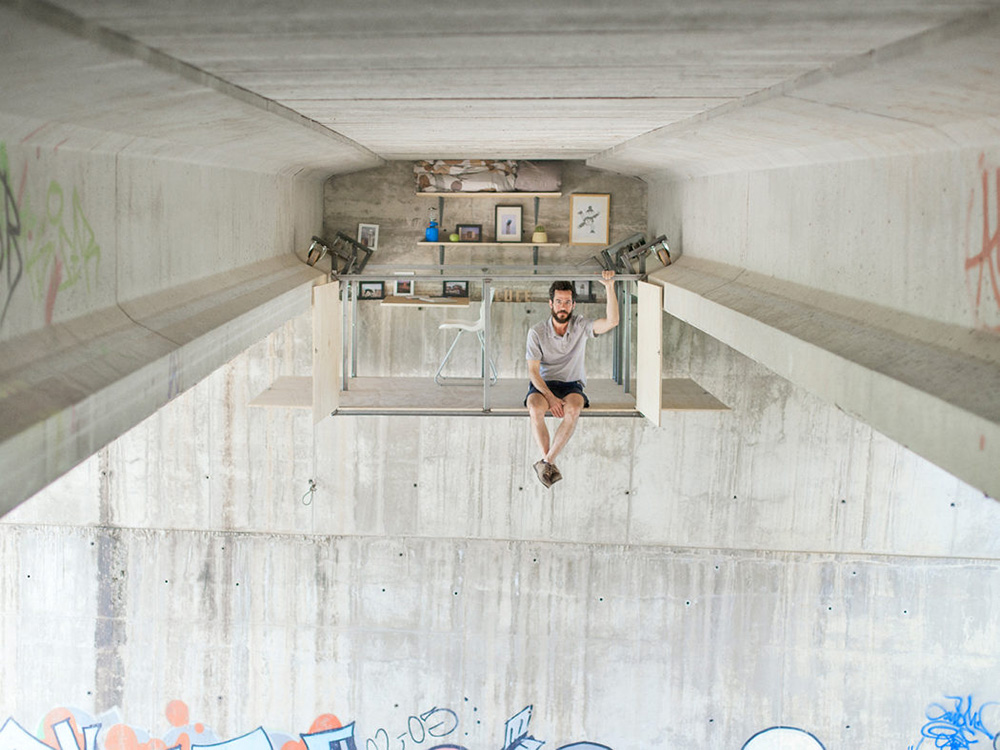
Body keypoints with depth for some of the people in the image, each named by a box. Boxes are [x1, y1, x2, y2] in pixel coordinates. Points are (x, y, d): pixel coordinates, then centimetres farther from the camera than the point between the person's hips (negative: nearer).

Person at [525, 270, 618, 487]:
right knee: (535, 409, -35)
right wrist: (549, 397, -21)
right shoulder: (537, 332, -5)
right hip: (543, 384, 0)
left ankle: (546, 462, -28)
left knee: (573, 410, -35)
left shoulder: (581, 326, -3)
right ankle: (549, 463, -26)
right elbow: (533, 371, -7)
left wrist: (609, 287, -29)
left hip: (572, 385, 0)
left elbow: (612, 322, -20)